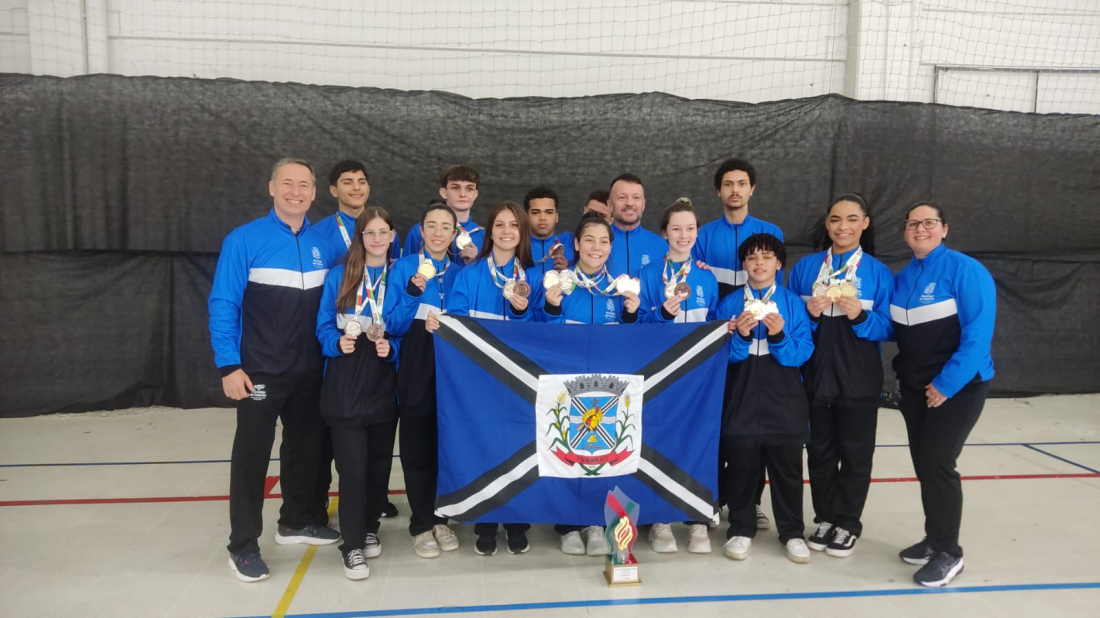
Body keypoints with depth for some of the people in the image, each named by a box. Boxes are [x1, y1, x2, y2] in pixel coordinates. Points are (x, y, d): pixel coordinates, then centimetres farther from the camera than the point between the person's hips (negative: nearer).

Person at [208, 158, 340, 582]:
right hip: (260, 371, -5)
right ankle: (243, 545, 18)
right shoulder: (244, 240, -10)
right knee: (252, 455, 4)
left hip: (311, 370, 5)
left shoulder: (322, 243, 3)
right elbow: (223, 305, -11)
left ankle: (297, 521, 37)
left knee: (309, 447, 16)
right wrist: (228, 366, -15)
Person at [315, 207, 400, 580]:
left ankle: (370, 528, 31)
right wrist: (338, 343, -18)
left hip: (384, 382, 2)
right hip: (345, 384, -2)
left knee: (379, 460, 11)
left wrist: (391, 348, -14)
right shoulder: (338, 276, 2)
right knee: (352, 464, -4)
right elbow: (324, 326, 1)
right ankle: (352, 545, 7)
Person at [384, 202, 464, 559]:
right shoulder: (404, 267, -3)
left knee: (446, 446, 8)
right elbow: (393, 326, -8)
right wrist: (414, 292, -21)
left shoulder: (460, 273, 7)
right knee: (417, 448, 3)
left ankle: (439, 518, 24)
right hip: (416, 371, -3)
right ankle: (421, 524, 16)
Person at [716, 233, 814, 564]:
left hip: (784, 404, 0)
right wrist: (740, 337, -21)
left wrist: (779, 336, -23)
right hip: (741, 402, 0)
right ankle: (741, 530, 23)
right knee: (741, 469, 9)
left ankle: (792, 532, 24)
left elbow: (803, 352, -7)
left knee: (787, 470, 9)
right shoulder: (729, 304, 2)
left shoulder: (793, 303, 0)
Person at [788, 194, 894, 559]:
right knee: (820, 450, 11)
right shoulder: (805, 268, 3)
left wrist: (860, 316, -21)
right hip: (815, 376, 2)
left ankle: (848, 524, 20)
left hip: (859, 380, -2)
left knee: (855, 451, 7)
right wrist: (810, 314, -16)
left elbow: (888, 329, -4)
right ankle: (825, 519, 25)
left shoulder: (879, 273, -2)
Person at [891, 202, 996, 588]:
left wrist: (946, 383, -20)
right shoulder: (903, 278, 6)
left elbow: (978, 334, -19)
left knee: (937, 464, -8)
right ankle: (935, 539, 27)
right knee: (923, 464, 11)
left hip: (958, 386, -6)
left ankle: (949, 553, 6)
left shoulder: (964, 270, -14)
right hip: (915, 387, 6)